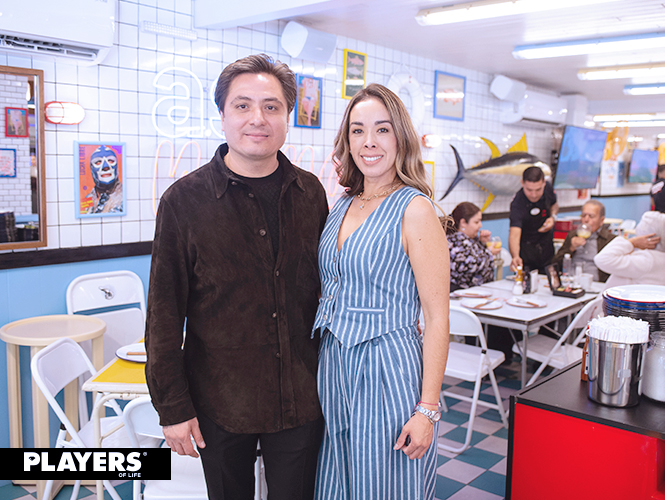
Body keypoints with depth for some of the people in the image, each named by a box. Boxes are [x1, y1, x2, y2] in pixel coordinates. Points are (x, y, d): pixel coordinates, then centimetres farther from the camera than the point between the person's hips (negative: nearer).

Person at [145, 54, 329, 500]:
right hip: (220, 401, -2)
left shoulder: (310, 192, 1)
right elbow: (164, 313, -6)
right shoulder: (184, 200, -9)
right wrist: (173, 407, -6)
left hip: (300, 397, 3)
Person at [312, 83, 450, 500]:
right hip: (333, 366, 6)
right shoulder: (343, 206, 8)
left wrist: (427, 410, -16)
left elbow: (438, 318, -14)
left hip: (388, 370, -6)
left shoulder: (414, 209, -12)